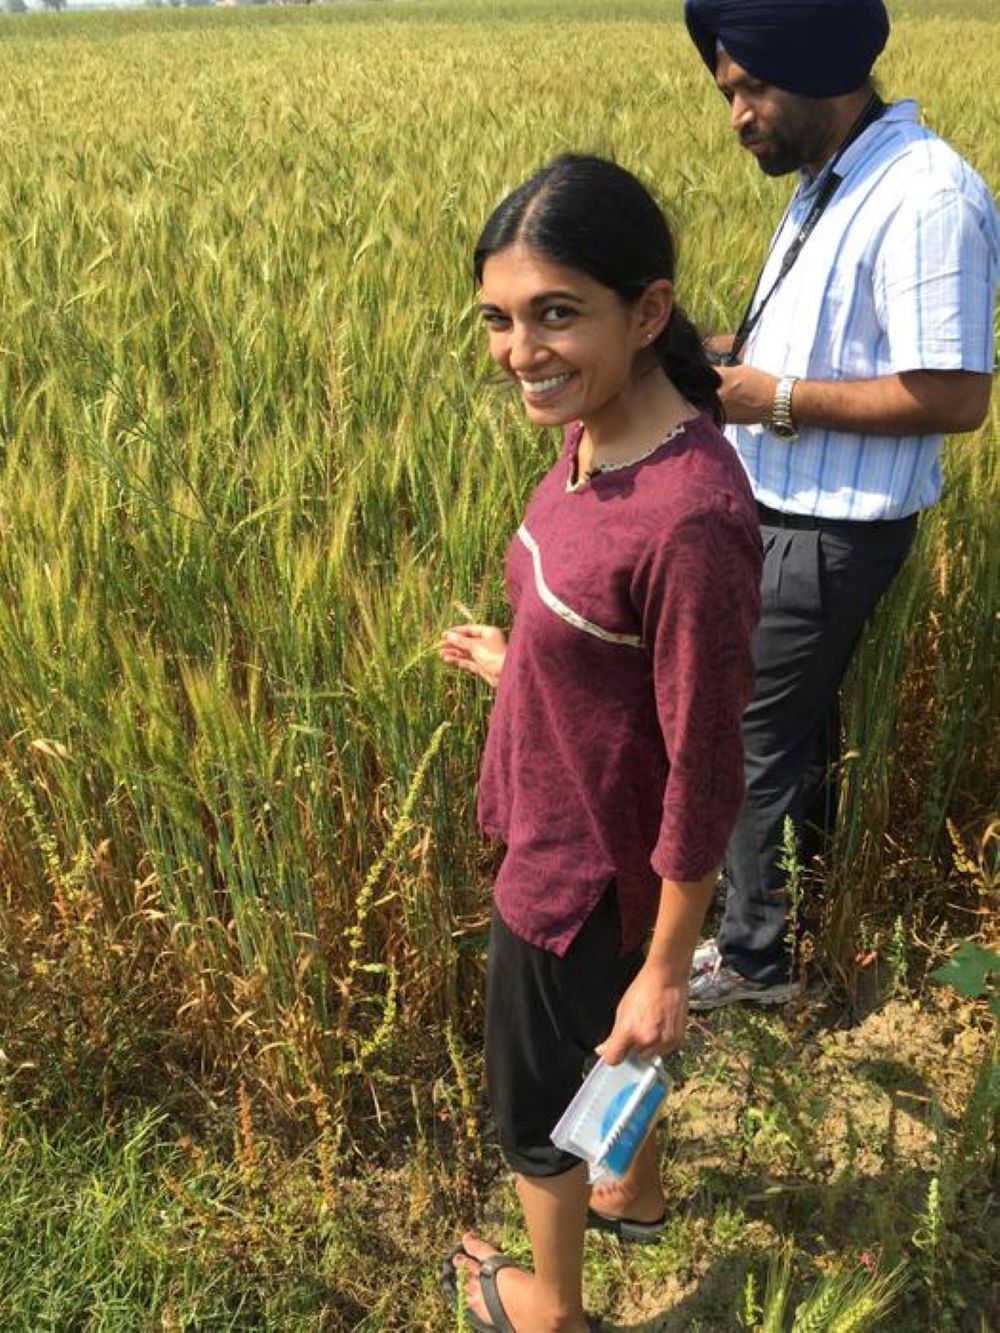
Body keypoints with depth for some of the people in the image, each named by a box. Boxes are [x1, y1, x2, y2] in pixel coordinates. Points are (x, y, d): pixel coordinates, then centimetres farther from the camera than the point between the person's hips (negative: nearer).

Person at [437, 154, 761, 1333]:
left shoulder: (691, 517, -34)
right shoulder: (593, 434, -9)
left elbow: (703, 774, -25)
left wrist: (667, 971, -15)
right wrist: (520, 665, 18)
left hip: (582, 870, -8)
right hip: (558, 828, 8)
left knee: (532, 1101, 19)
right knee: (600, 1024, 32)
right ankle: (637, 1192, 63)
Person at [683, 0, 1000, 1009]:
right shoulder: (829, 182, 10)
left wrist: (778, 399, -22)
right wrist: (730, 351, 3)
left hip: (829, 535, -9)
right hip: (783, 511, 9)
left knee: (754, 737, 1)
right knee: (798, 716, 21)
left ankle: (755, 955, 20)